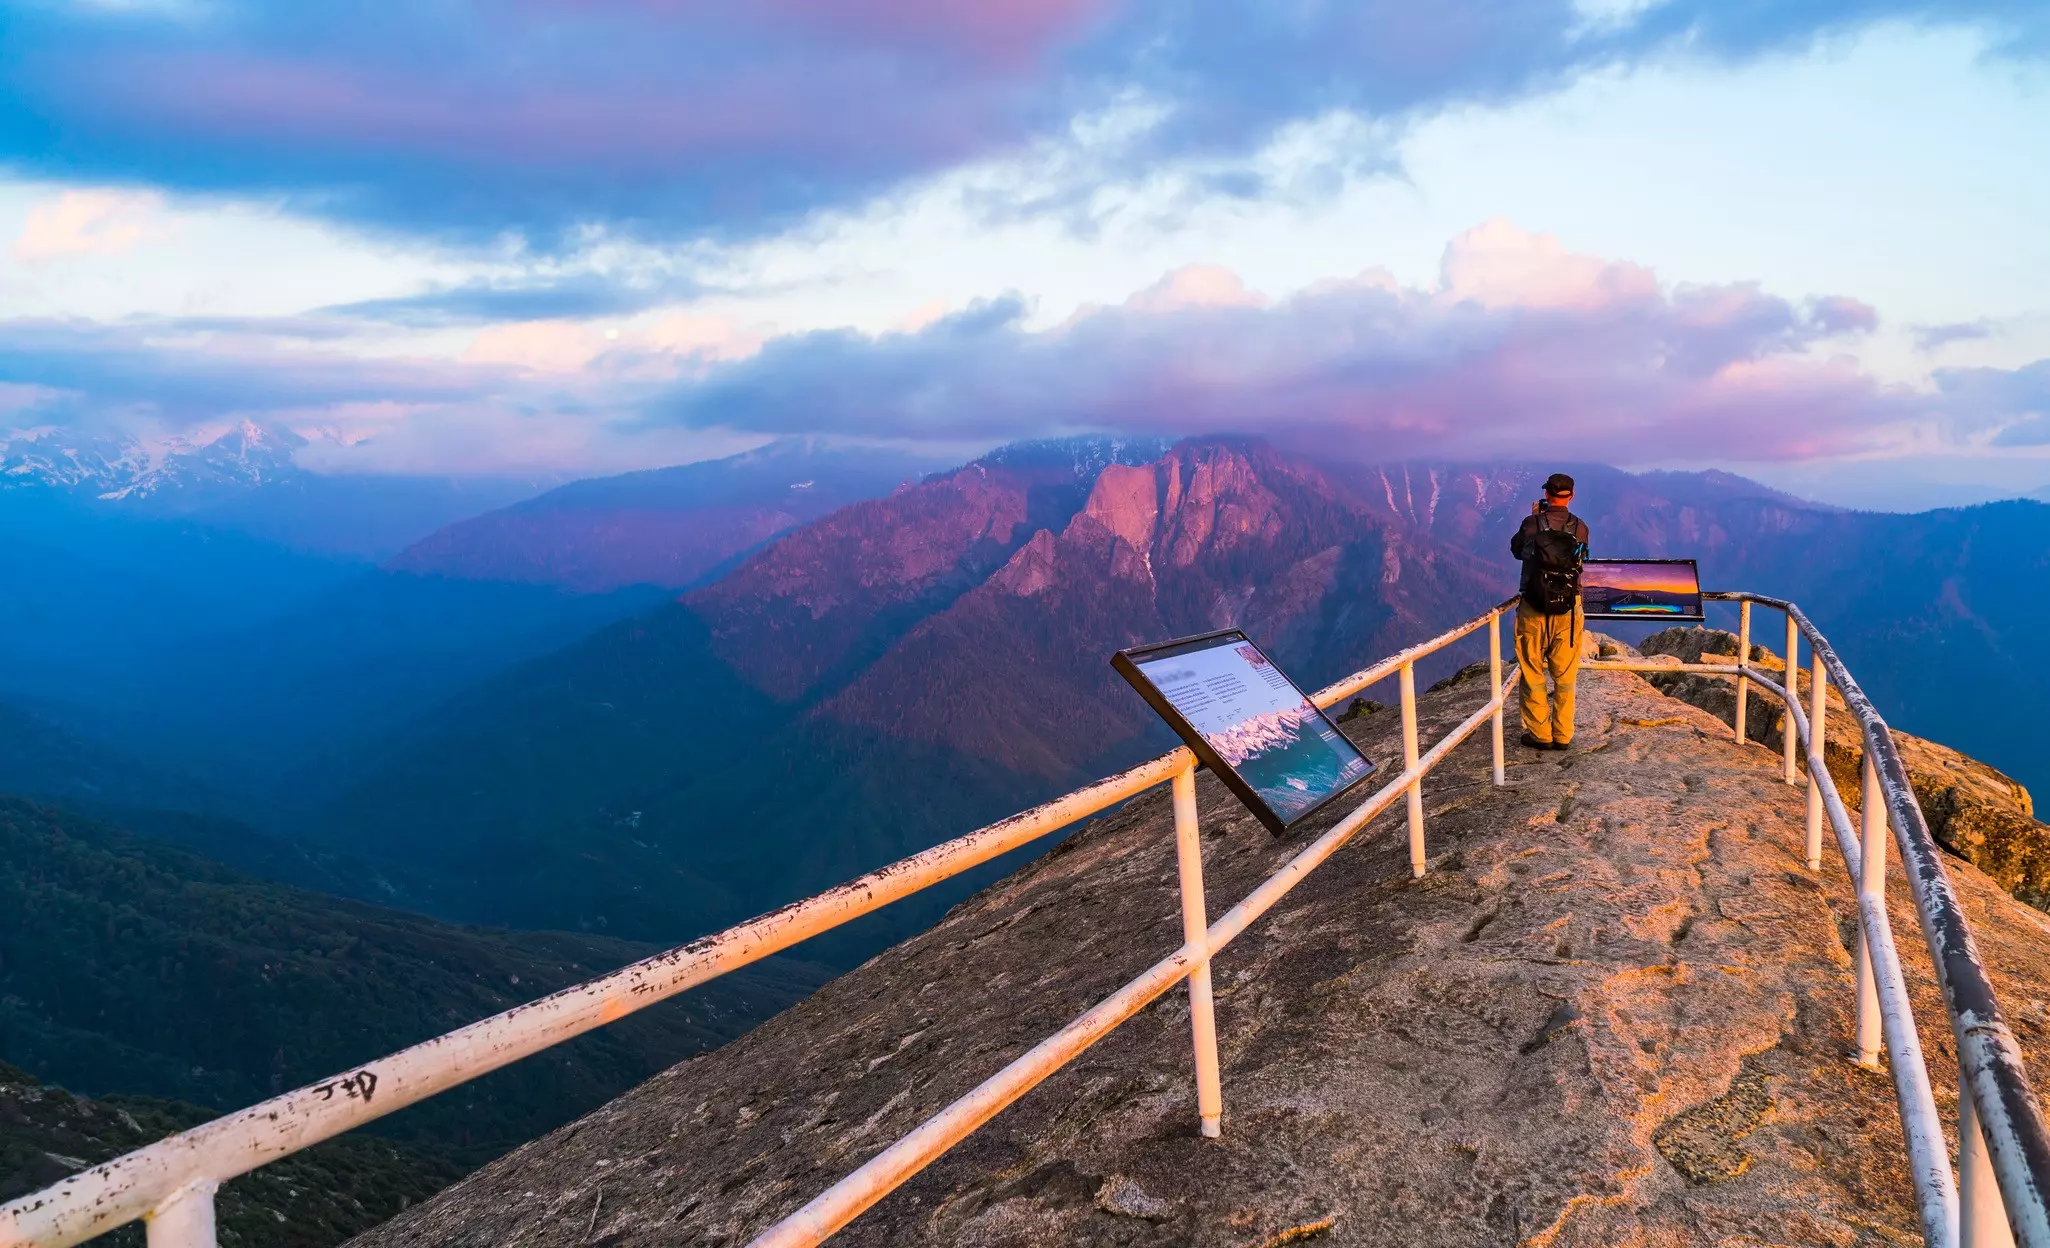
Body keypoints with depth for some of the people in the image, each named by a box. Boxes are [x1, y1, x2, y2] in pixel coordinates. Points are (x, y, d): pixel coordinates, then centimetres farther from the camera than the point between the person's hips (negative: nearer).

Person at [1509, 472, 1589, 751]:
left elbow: (1516, 549, 9)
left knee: (1533, 673, 10)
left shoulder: (1531, 524, -9)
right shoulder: (1580, 528, -4)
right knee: (1564, 675, 12)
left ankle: (1539, 734, 13)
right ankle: (1563, 735, 16)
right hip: (1568, 610, 2)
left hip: (1533, 608, -2)